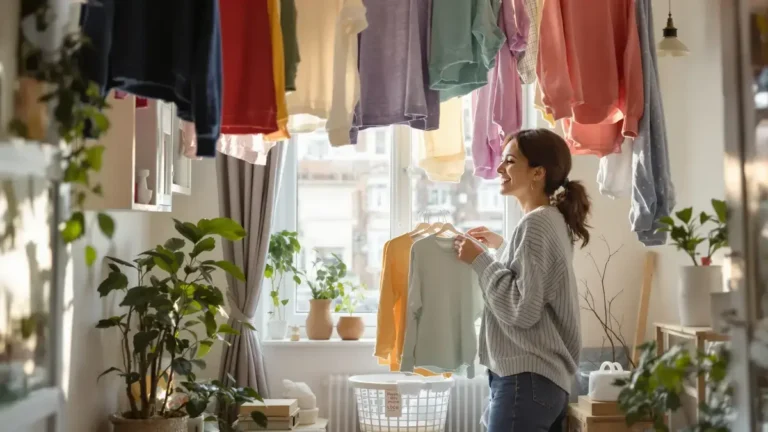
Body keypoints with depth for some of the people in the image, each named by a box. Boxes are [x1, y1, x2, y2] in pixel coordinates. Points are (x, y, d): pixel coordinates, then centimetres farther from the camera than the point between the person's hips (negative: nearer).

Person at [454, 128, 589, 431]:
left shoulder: (536, 223, -14)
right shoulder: (553, 219, 16)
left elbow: (523, 310, -19)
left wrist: (480, 260, -12)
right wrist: (501, 247, 23)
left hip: (526, 378, -10)